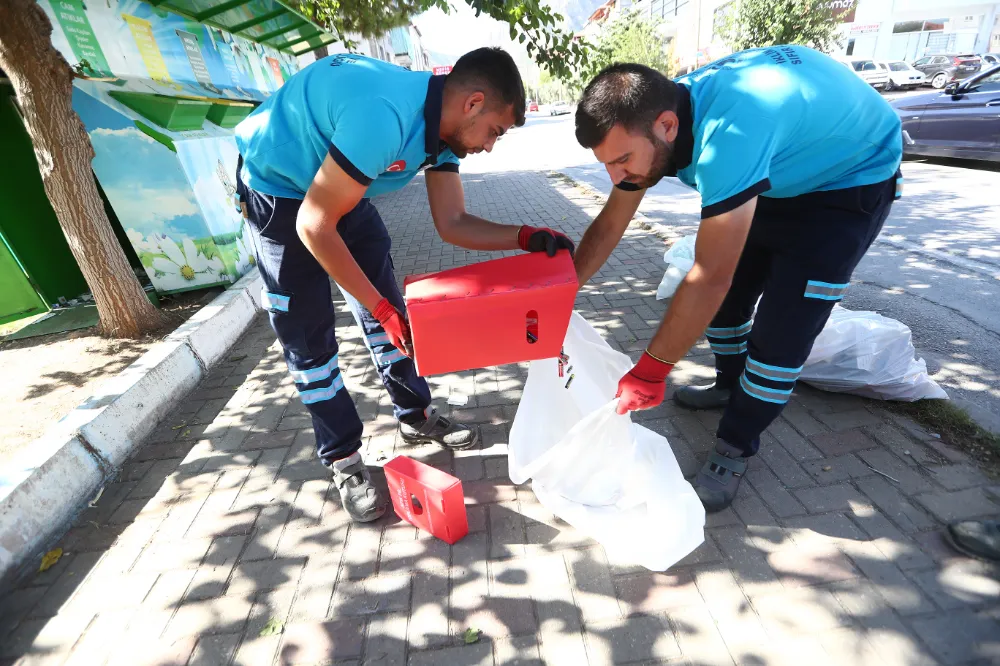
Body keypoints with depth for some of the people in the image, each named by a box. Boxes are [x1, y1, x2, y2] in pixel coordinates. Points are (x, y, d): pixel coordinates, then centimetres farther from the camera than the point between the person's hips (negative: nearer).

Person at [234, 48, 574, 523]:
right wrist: (380, 307, -27)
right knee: (308, 334, -4)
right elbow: (314, 226, -31)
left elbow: (453, 223, -8)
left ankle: (415, 416, 24)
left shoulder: (443, 126, -9)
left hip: (344, 190, 8)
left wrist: (526, 238, -21)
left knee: (389, 308, 7)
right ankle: (343, 460, 11)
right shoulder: (385, 116, -36)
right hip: (277, 189, -7)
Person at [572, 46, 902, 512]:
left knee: (782, 328, -15)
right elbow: (609, 225, -10)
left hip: (853, 176, -7)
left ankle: (736, 447, 4)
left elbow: (709, 277, -41)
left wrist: (650, 370, -33)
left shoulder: (727, 130, -43)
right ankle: (731, 385, 34)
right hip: (778, 175, 7)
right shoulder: (648, 120, -17)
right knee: (729, 294, 9)